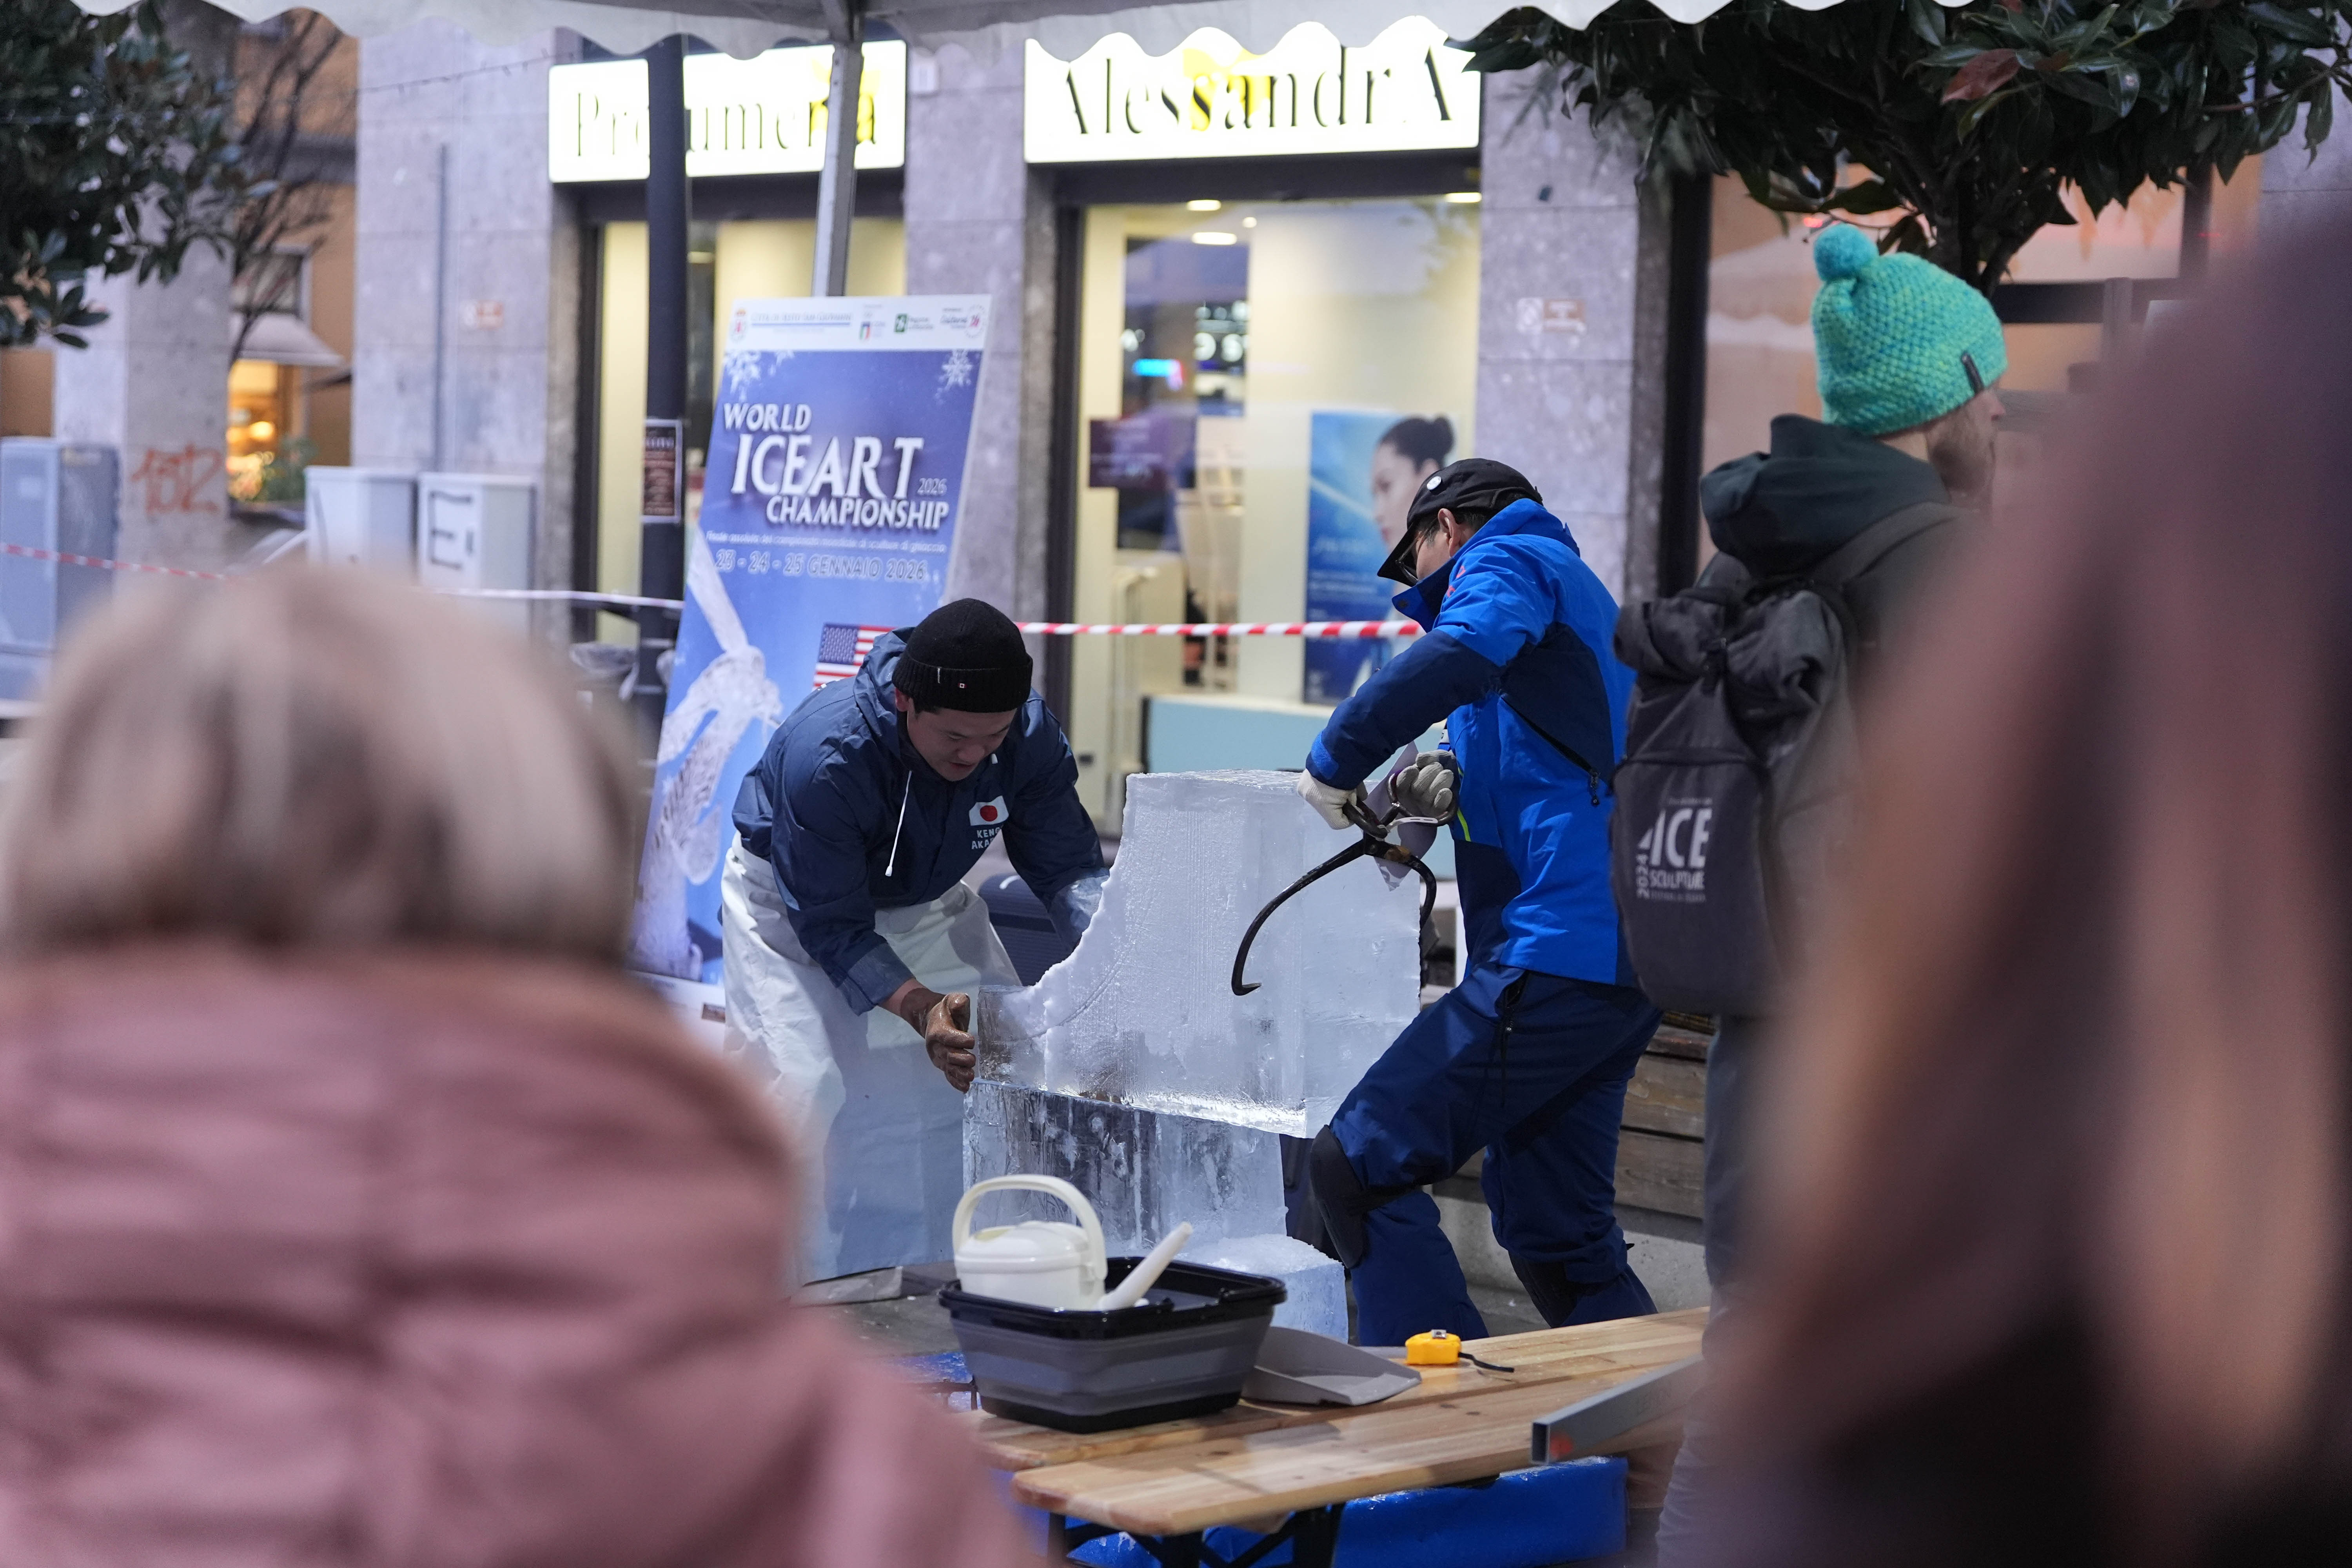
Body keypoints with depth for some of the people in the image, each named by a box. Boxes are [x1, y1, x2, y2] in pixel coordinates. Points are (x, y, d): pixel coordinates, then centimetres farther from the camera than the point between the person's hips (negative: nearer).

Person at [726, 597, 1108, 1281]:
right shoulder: (823, 755, -40)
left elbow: (1067, 867, -18)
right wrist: (920, 1009, -47)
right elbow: (833, 925, -33)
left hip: (931, 905, 5)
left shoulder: (1030, 738, -26)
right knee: (812, 1091, -19)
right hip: (796, 906, -5)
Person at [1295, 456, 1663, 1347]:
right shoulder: (1586, 601, 30)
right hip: (1631, 967, 10)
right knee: (1556, 1233, 16)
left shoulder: (1505, 560, 1)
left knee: (1355, 1169, -9)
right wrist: (1460, 784, 10)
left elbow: (1463, 655, -23)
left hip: (1559, 960, -10)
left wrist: (1335, 766, -14)